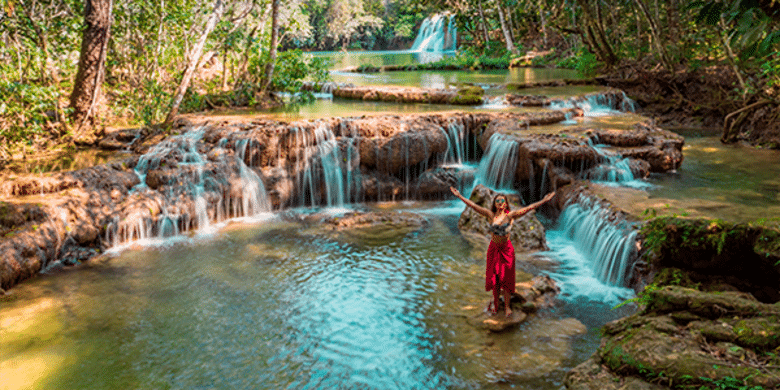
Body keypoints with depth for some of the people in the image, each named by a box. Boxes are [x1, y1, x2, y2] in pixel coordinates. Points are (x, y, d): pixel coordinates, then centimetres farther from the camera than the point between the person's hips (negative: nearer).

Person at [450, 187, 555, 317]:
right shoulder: (490, 215, -4)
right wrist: (459, 196, -6)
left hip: (506, 249, -1)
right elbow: (473, 205, -4)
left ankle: (507, 306, 18)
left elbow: (529, 208, -12)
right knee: (493, 277, 10)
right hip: (493, 249, 2)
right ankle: (495, 303, 28)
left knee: (506, 278, 5)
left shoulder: (511, 215, -8)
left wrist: (544, 200, -17)